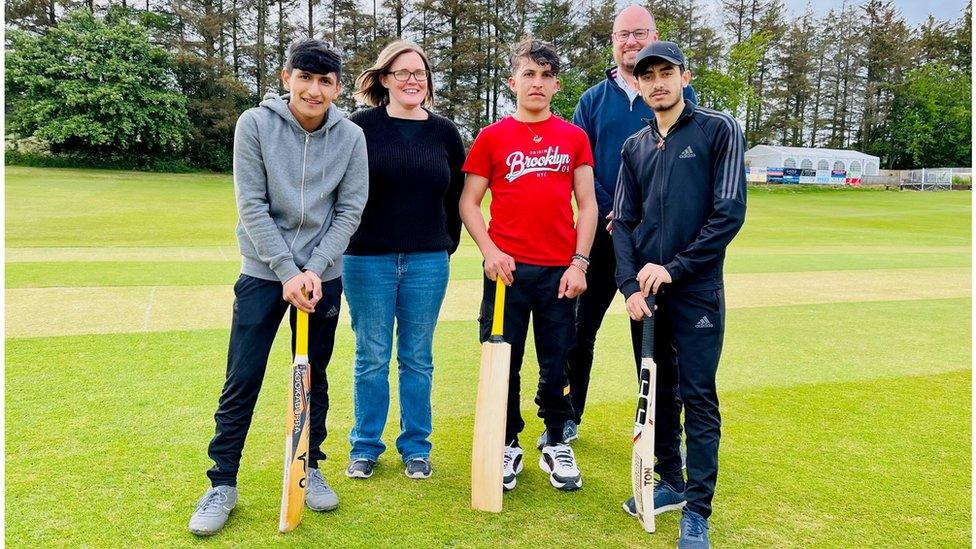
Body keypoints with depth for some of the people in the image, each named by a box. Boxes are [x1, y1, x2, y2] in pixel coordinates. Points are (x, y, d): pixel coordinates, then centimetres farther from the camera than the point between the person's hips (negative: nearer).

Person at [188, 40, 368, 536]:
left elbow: (350, 210, -3)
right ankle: (222, 484, 15)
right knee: (241, 382, 1)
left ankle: (309, 467, 29)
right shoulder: (255, 124, -8)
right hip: (264, 272, -1)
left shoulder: (351, 136, -3)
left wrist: (314, 269, -13)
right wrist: (288, 272, -16)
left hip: (323, 275, 2)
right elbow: (252, 206, -11)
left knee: (314, 378, 12)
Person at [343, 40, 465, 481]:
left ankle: (416, 447, 24)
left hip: (427, 262, 2)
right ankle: (365, 446, 23)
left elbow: (456, 196, 12)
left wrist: (448, 244, 10)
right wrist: (346, 241, 1)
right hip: (368, 259, -2)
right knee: (371, 357, 7)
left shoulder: (444, 132, 7)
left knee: (418, 359, 10)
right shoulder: (361, 126, -1)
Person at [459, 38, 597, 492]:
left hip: (560, 271, 1)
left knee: (556, 364, 9)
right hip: (508, 268, -1)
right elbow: (469, 202, 4)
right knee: (503, 362, 7)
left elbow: (587, 205, 6)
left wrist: (579, 263, -2)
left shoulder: (574, 138, 7)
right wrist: (489, 251, -9)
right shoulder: (492, 137, 4)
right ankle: (508, 446, 24)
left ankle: (556, 445, 27)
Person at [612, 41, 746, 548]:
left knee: (697, 398, -1)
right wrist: (630, 285, -6)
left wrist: (675, 267, -13)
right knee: (657, 389, 13)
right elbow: (624, 221, 8)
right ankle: (668, 481, 30)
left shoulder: (718, 129, -1)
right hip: (647, 291, 5)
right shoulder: (635, 147, 12)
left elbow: (729, 212, -9)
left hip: (697, 291, -4)